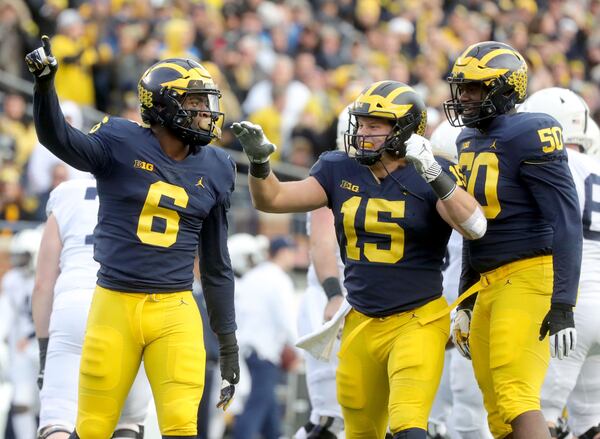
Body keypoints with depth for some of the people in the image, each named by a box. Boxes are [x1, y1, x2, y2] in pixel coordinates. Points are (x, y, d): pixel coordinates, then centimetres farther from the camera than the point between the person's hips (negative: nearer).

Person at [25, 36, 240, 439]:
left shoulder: (213, 169, 7)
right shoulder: (123, 144, -3)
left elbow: (216, 265, 13)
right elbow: (59, 139, -21)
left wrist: (228, 340, 13)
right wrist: (44, 83, -39)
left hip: (175, 312, 2)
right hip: (115, 304, -2)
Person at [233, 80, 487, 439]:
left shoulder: (429, 177, -10)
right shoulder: (339, 171, 3)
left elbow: (475, 227, -25)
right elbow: (271, 200, 4)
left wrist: (434, 174, -35)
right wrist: (259, 162, -15)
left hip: (418, 319, -5)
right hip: (362, 324, 5)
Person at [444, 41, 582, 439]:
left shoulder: (529, 136, -12)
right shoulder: (471, 142, 15)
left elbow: (565, 222, -16)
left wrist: (562, 305, -22)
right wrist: (466, 301, 25)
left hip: (530, 276, -9)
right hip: (489, 283, 9)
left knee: (516, 399, -18)